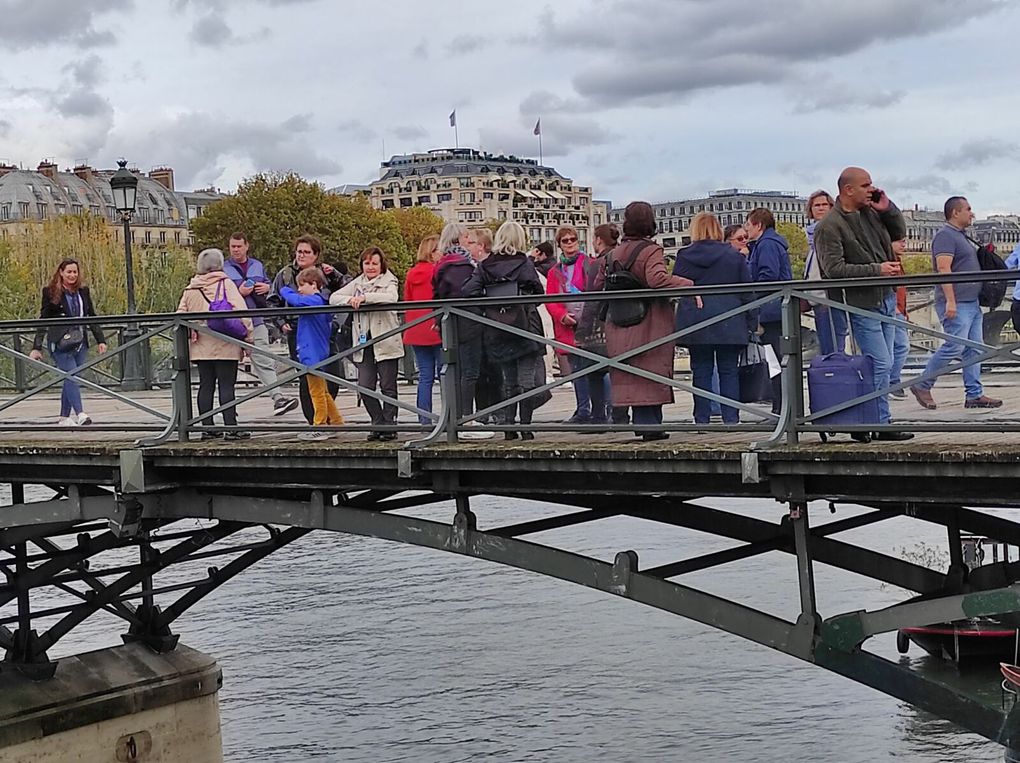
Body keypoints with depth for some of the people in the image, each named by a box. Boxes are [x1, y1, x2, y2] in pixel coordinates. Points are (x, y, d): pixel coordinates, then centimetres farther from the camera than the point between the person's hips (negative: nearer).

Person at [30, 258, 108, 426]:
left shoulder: (83, 291, 11)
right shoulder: (51, 292, -2)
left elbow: (92, 317, 17)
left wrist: (100, 340, 10)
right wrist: (36, 347, -5)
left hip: (80, 342, 5)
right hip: (60, 342, -5)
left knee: (70, 379, 7)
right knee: (72, 376, -17)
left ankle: (64, 417, 15)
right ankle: (80, 414, -26)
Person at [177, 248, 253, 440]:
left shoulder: (190, 289, 9)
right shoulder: (225, 284, -5)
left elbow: (180, 314, 9)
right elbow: (241, 311, -12)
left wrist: (189, 333, 17)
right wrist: (248, 336, -7)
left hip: (201, 346, 5)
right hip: (225, 345, -4)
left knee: (205, 386, 8)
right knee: (226, 386, -4)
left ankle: (207, 428, 10)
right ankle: (231, 427, -7)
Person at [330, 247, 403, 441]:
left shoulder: (389, 282, 0)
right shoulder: (357, 283, 15)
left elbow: (391, 297, -22)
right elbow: (333, 298, 9)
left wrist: (364, 297, -27)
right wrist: (350, 300, -12)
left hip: (386, 343, -4)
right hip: (364, 343, 5)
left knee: (388, 387, 1)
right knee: (365, 387, 0)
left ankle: (389, 425, 10)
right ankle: (378, 424, 12)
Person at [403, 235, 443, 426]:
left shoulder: (411, 274, 10)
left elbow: (407, 302, 15)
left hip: (416, 332, 6)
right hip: (438, 331, -6)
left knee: (425, 378, 8)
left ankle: (424, 421, 6)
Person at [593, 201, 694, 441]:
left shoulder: (614, 254, 8)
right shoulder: (651, 251, -11)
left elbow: (599, 285, 12)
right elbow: (657, 279, -28)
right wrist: (688, 285, -26)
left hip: (621, 328, 5)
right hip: (651, 325, -5)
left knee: (631, 377, 8)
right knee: (652, 374, 0)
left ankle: (643, 422, 7)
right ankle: (650, 425, -2)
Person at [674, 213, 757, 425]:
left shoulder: (684, 256, 2)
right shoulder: (734, 256, 3)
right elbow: (747, 292, 4)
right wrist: (752, 324, 8)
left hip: (695, 323, 0)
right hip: (728, 324, 0)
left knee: (701, 372, 4)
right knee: (729, 371, 4)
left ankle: (702, 420, 3)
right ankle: (731, 418, 0)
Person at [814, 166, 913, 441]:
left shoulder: (871, 213, 11)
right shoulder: (829, 227, -13)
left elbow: (899, 233, 24)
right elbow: (834, 269, -20)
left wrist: (888, 209, 5)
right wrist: (877, 270, -22)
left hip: (885, 299, 8)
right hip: (861, 304, -8)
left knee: (881, 364, 11)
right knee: (882, 364, -10)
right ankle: (881, 424, -3)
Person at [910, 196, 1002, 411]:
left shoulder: (961, 236, 20)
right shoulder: (945, 236, -12)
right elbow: (943, 268, -21)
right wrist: (950, 301, -27)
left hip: (972, 303, 10)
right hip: (957, 304, -10)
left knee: (974, 350, 7)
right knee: (954, 347, -11)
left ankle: (974, 394, 8)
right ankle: (922, 386, 1)